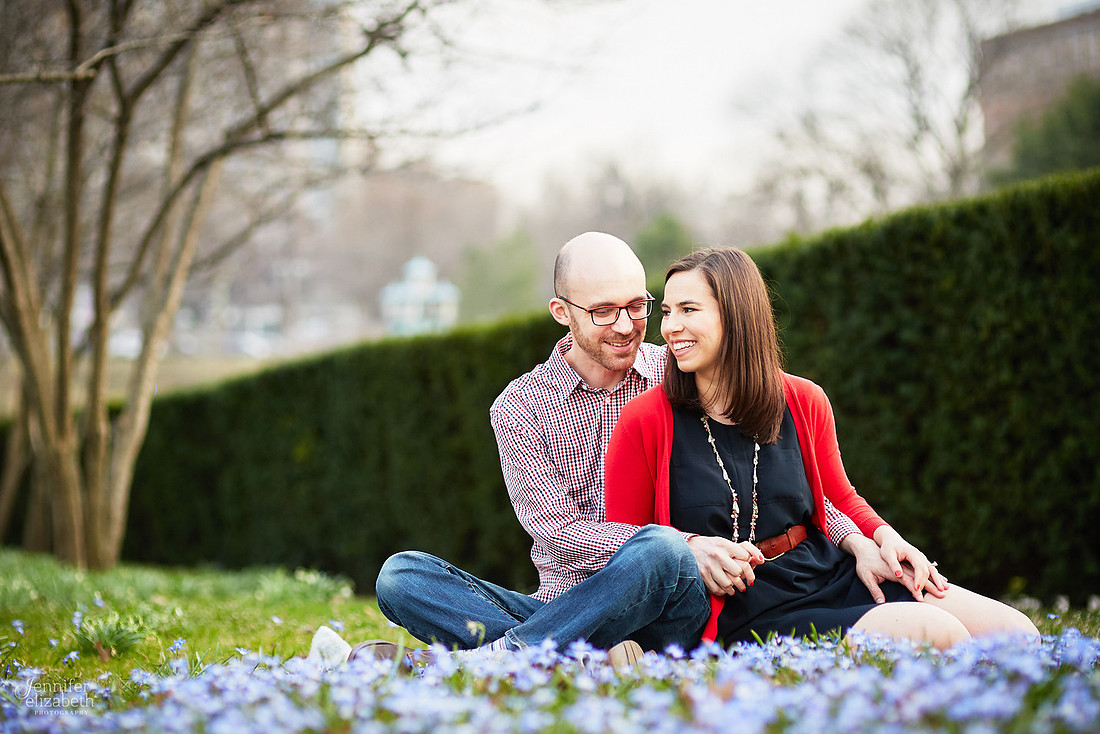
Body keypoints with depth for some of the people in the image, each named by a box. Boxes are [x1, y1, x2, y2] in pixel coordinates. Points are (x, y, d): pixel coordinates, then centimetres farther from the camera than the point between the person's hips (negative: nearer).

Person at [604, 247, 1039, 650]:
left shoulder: (804, 402, 4)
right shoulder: (646, 420, -7)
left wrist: (886, 537, 1)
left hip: (834, 580, 5)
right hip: (744, 619, -5)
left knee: (1016, 632, -11)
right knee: (934, 631, -24)